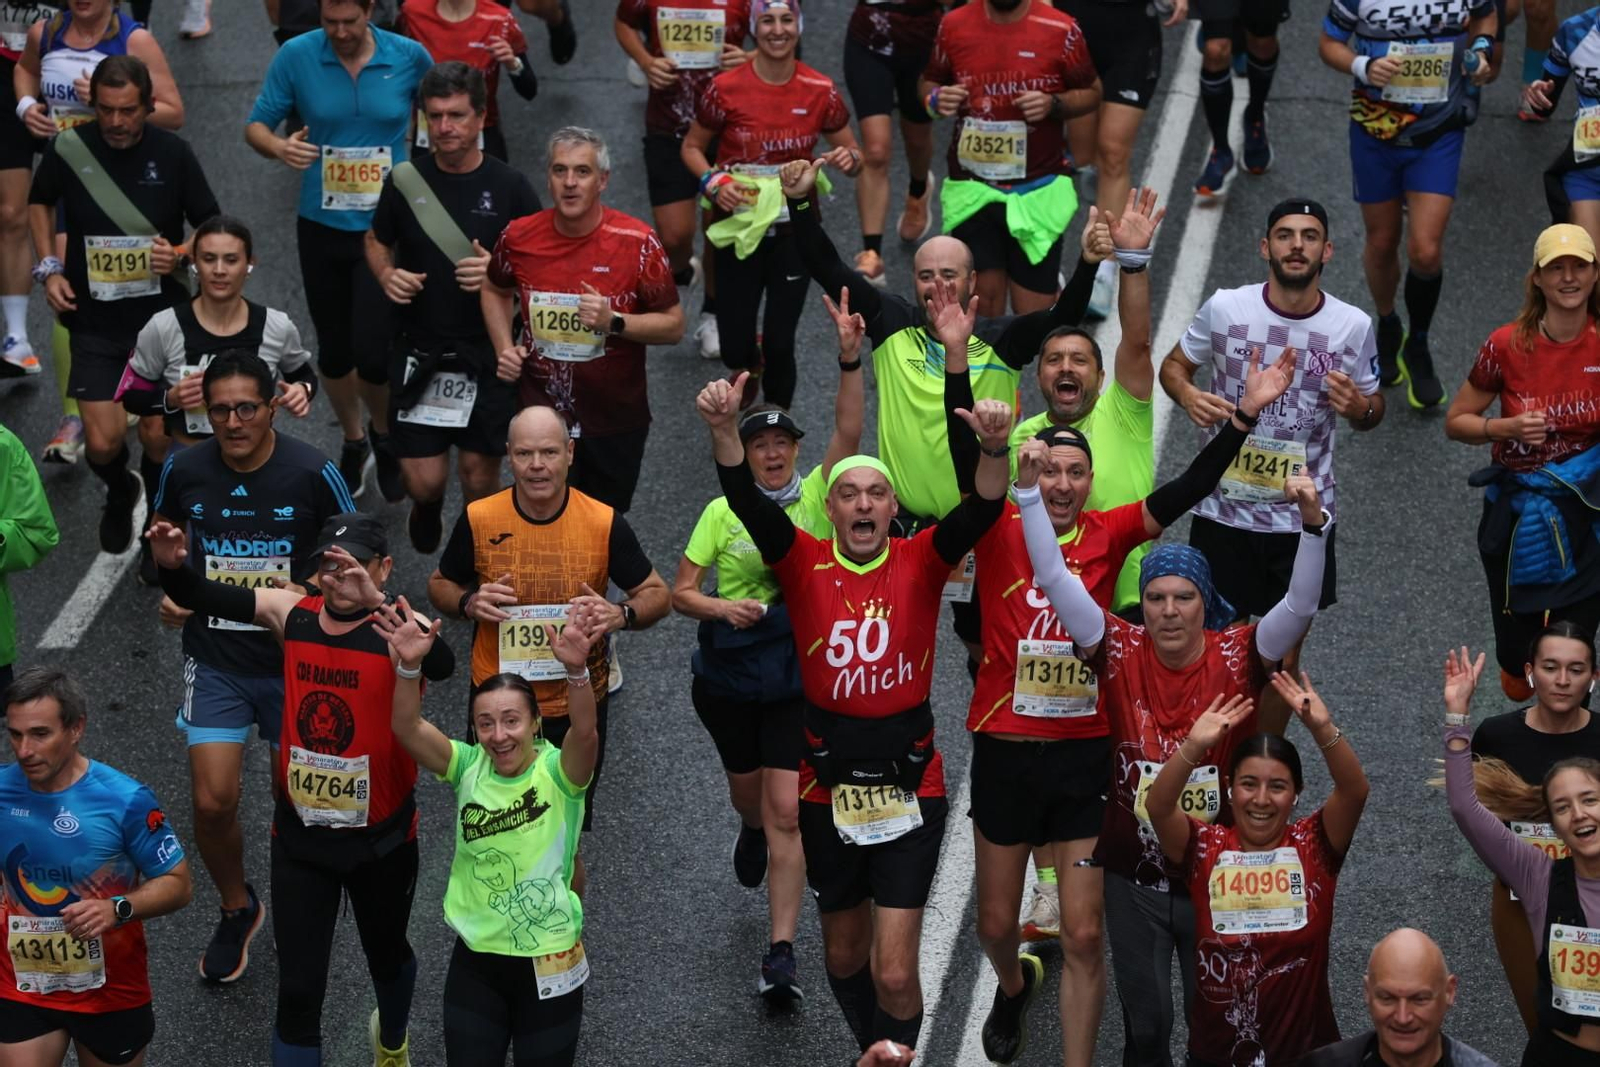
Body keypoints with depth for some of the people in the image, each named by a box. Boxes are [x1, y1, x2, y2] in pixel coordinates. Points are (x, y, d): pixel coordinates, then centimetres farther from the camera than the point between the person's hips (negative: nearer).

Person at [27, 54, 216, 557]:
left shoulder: (174, 153, -11)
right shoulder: (68, 149, -10)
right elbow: (40, 203, 12)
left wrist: (180, 254, -21)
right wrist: (49, 268, 0)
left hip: (162, 317, 0)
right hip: (96, 323, 0)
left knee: (159, 439, 7)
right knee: (104, 443, -5)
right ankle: (119, 494, 31)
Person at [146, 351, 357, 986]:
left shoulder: (313, 473, -15)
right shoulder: (184, 470, -7)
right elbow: (163, 530, 14)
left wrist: (306, 592, -22)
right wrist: (170, 586, -3)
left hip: (295, 658, -1)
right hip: (215, 659, 1)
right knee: (212, 801, -6)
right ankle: (236, 910, 21)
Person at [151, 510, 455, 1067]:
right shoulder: (293, 613, -7)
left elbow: (441, 665, -42)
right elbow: (205, 596, -10)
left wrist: (376, 601, -56)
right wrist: (172, 565, -33)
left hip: (380, 839, -1)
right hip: (300, 837, 1)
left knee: (386, 955, 26)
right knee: (298, 992, -1)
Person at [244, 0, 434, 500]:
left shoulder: (410, 58, -9)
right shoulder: (296, 56, -10)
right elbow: (256, 125, -3)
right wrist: (280, 147, -25)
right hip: (321, 227, 2)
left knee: (373, 351, -11)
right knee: (334, 349, 14)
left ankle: (384, 434, 21)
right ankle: (353, 442, 41)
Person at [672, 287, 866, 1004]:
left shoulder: (816, 497, -4)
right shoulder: (721, 512, -2)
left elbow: (850, 432, -18)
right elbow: (681, 590, -1)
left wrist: (850, 358, -30)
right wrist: (724, 607, -21)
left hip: (797, 676, -2)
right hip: (726, 676, 2)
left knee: (787, 810, -11)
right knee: (749, 793, 22)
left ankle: (781, 952, -10)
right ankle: (752, 834, 61)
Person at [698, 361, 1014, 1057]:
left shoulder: (920, 562, -3)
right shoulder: (804, 564, -3)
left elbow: (980, 512, -20)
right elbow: (747, 502, -18)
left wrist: (993, 449, -40)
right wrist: (724, 428, -36)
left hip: (910, 788, -2)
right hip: (828, 790, 2)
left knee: (894, 973, -9)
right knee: (844, 955, 20)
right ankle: (873, 1049, 44)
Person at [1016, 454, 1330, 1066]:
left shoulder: (1236, 656, -10)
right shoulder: (1121, 652, -9)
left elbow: (1300, 606, -23)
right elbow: (1054, 578, -14)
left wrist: (1313, 524, -38)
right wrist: (1029, 491, -24)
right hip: (1133, 878, 1)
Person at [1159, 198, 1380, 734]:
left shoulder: (1353, 326, -5)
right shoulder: (1224, 308, -7)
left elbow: (1373, 408, 8)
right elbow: (1173, 365, 7)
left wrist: (1358, 407, -16)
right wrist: (1189, 396, -16)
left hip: (1303, 518, 1)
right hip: (1223, 509, -1)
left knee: (1283, 659, 11)